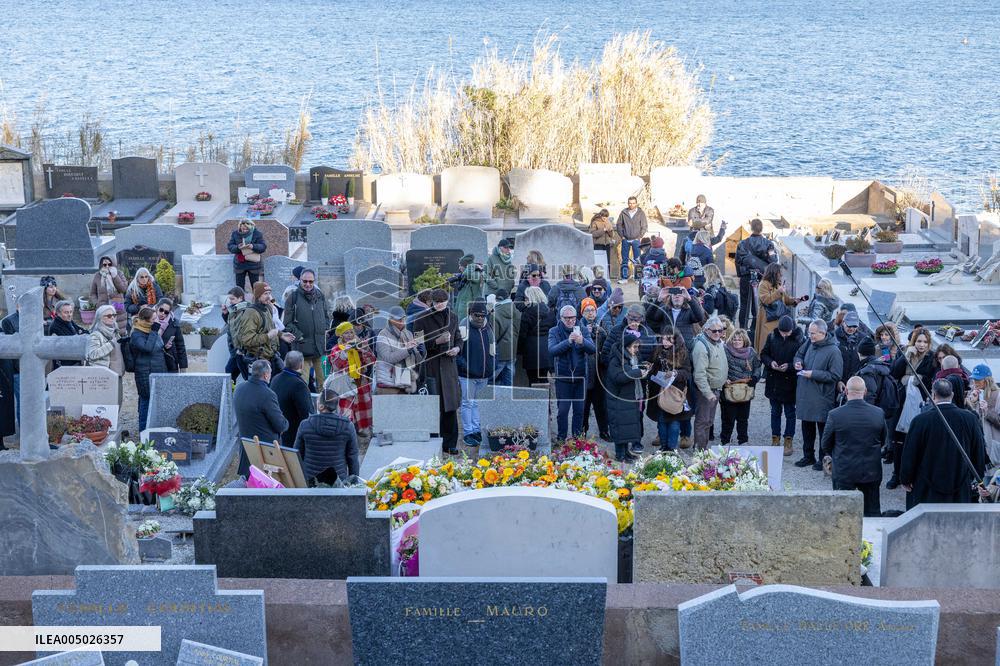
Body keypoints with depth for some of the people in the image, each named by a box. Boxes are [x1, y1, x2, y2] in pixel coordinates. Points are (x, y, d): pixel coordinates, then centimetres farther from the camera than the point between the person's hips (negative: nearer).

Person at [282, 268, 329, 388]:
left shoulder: (320, 295, 10)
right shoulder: (293, 297, -4)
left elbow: (326, 316, 22)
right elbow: (287, 322, -3)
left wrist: (324, 331, 8)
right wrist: (298, 335, -12)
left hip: (320, 345, 4)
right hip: (302, 346, -4)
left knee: (321, 377, 13)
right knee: (303, 379, -8)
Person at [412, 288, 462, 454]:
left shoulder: (452, 317, 14)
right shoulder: (422, 319, -4)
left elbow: (458, 338, 24)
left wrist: (457, 348, 2)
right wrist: (437, 341, -18)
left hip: (449, 366, 5)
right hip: (431, 368, -5)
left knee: (451, 407, 4)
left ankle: (450, 443, 11)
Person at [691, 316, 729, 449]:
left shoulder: (719, 342, 7)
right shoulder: (701, 346, -23)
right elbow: (699, 374, -26)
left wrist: (725, 379, 17)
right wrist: (708, 393, -27)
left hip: (716, 389, 9)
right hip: (705, 390, -9)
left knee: (709, 421, 17)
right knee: (702, 421, -2)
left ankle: (704, 447, 27)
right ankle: (699, 449, 5)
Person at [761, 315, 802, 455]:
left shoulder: (799, 339, -14)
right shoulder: (772, 337, -3)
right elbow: (763, 354, 6)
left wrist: (789, 366, -23)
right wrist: (770, 362, -13)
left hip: (790, 382, -4)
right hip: (773, 381, 4)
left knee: (790, 413, 8)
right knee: (775, 411, 15)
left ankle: (788, 441, 17)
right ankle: (775, 439, 26)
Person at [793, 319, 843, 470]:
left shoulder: (833, 351, -17)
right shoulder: (810, 343, 2)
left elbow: (835, 375, -18)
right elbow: (799, 354, 23)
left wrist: (814, 374, -20)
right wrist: (798, 362, 0)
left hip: (822, 398, -7)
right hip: (805, 395, 7)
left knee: (823, 429, 5)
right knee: (807, 428, 17)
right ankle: (808, 456, 30)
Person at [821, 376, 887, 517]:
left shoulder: (834, 415, -17)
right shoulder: (878, 413, -9)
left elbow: (826, 443, -3)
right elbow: (883, 440, 7)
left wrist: (828, 456, 19)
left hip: (843, 473, -2)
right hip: (871, 472, 2)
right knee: (873, 513, 14)